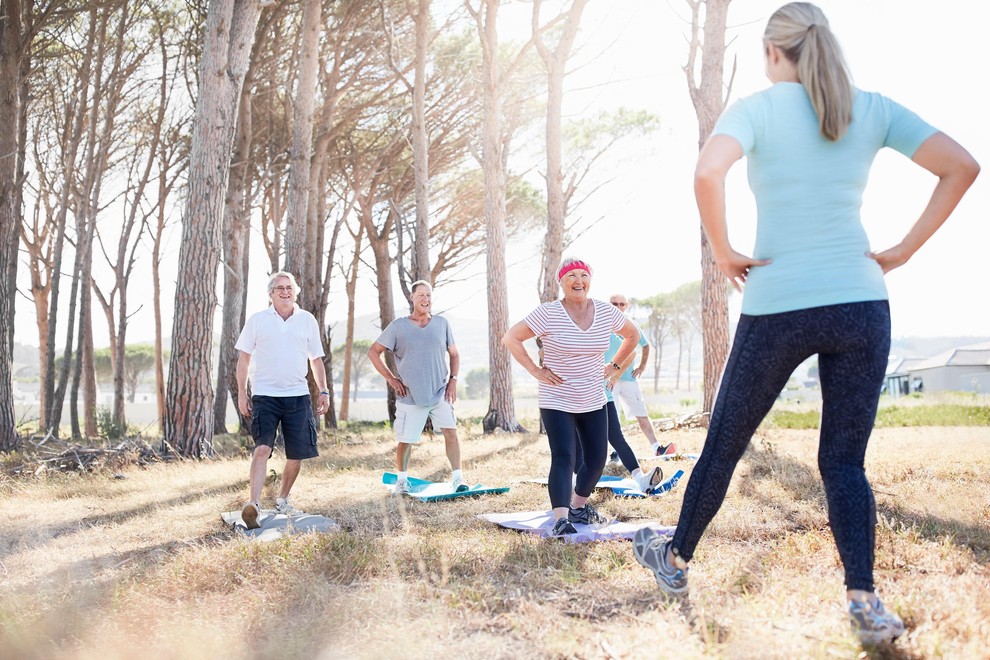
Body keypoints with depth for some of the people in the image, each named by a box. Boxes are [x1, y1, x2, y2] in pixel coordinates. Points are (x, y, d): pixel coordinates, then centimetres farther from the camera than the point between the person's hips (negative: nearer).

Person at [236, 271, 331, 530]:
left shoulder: (307, 320, 8)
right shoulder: (257, 320, 3)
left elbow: (316, 360, 14)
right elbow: (244, 358, 7)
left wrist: (324, 391, 7)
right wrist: (241, 393, 1)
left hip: (298, 396, 3)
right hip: (264, 395, -3)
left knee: (297, 454, 5)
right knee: (262, 448, -18)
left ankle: (282, 500, 24)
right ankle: (253, 503, -23)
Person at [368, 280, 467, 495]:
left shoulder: (441, 324, 5)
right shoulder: (398, 326, -2)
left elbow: (453, 354, 14)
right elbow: (373, 352, 3)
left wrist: (453, 379, 1)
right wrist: (390, 378, -3)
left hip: (440, 393, 1)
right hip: (410, 396, -1)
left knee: (450, 431, -12)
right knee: (405, 440, 4)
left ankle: (457, 478, -6)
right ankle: (402, 479, 25)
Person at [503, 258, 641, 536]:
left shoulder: (605, 312, -2)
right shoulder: (548, 313, -14)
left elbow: (632, 334, 16)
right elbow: (511, 338, -11)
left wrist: (614, 366, 7)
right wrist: (535, 371, -14)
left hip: (593, 402, 5)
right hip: (557, 402, -5)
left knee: (596, 459, 10)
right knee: (563, 457, -19)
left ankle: (579, 506, 33)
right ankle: (561, 519, -25)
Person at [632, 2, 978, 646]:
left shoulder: (756, 109, -4)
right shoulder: (873, 109, 7)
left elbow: (707, 172, -24)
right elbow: (962, 166, 2)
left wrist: (724, 253, -10)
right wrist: (903, 251, 3)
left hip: (776, 308, -2)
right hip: (861, 305, 3)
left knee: (724, 445, 14)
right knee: (844, 460, 10)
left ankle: (677, 561, 32)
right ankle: (865, 604, 0)